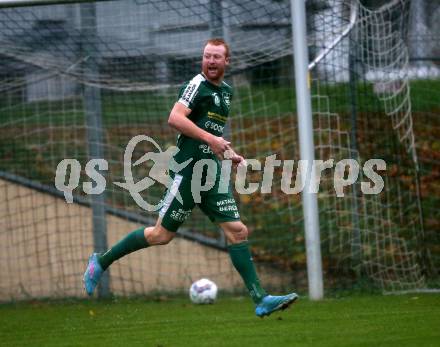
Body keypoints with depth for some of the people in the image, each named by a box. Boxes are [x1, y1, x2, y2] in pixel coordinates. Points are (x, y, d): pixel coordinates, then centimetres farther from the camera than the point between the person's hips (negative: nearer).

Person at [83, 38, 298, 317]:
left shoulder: (226, 90, 17)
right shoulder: (198, 85, -9)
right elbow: (175, 118, -22)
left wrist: (230, 154, 20)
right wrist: (211, 139, -24)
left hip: (212, 172, 8)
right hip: (188, 169, -7)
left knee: (237, 231, -2)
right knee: (163, 234, -1)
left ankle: (260, 299, -4)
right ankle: (102, 261, 16)